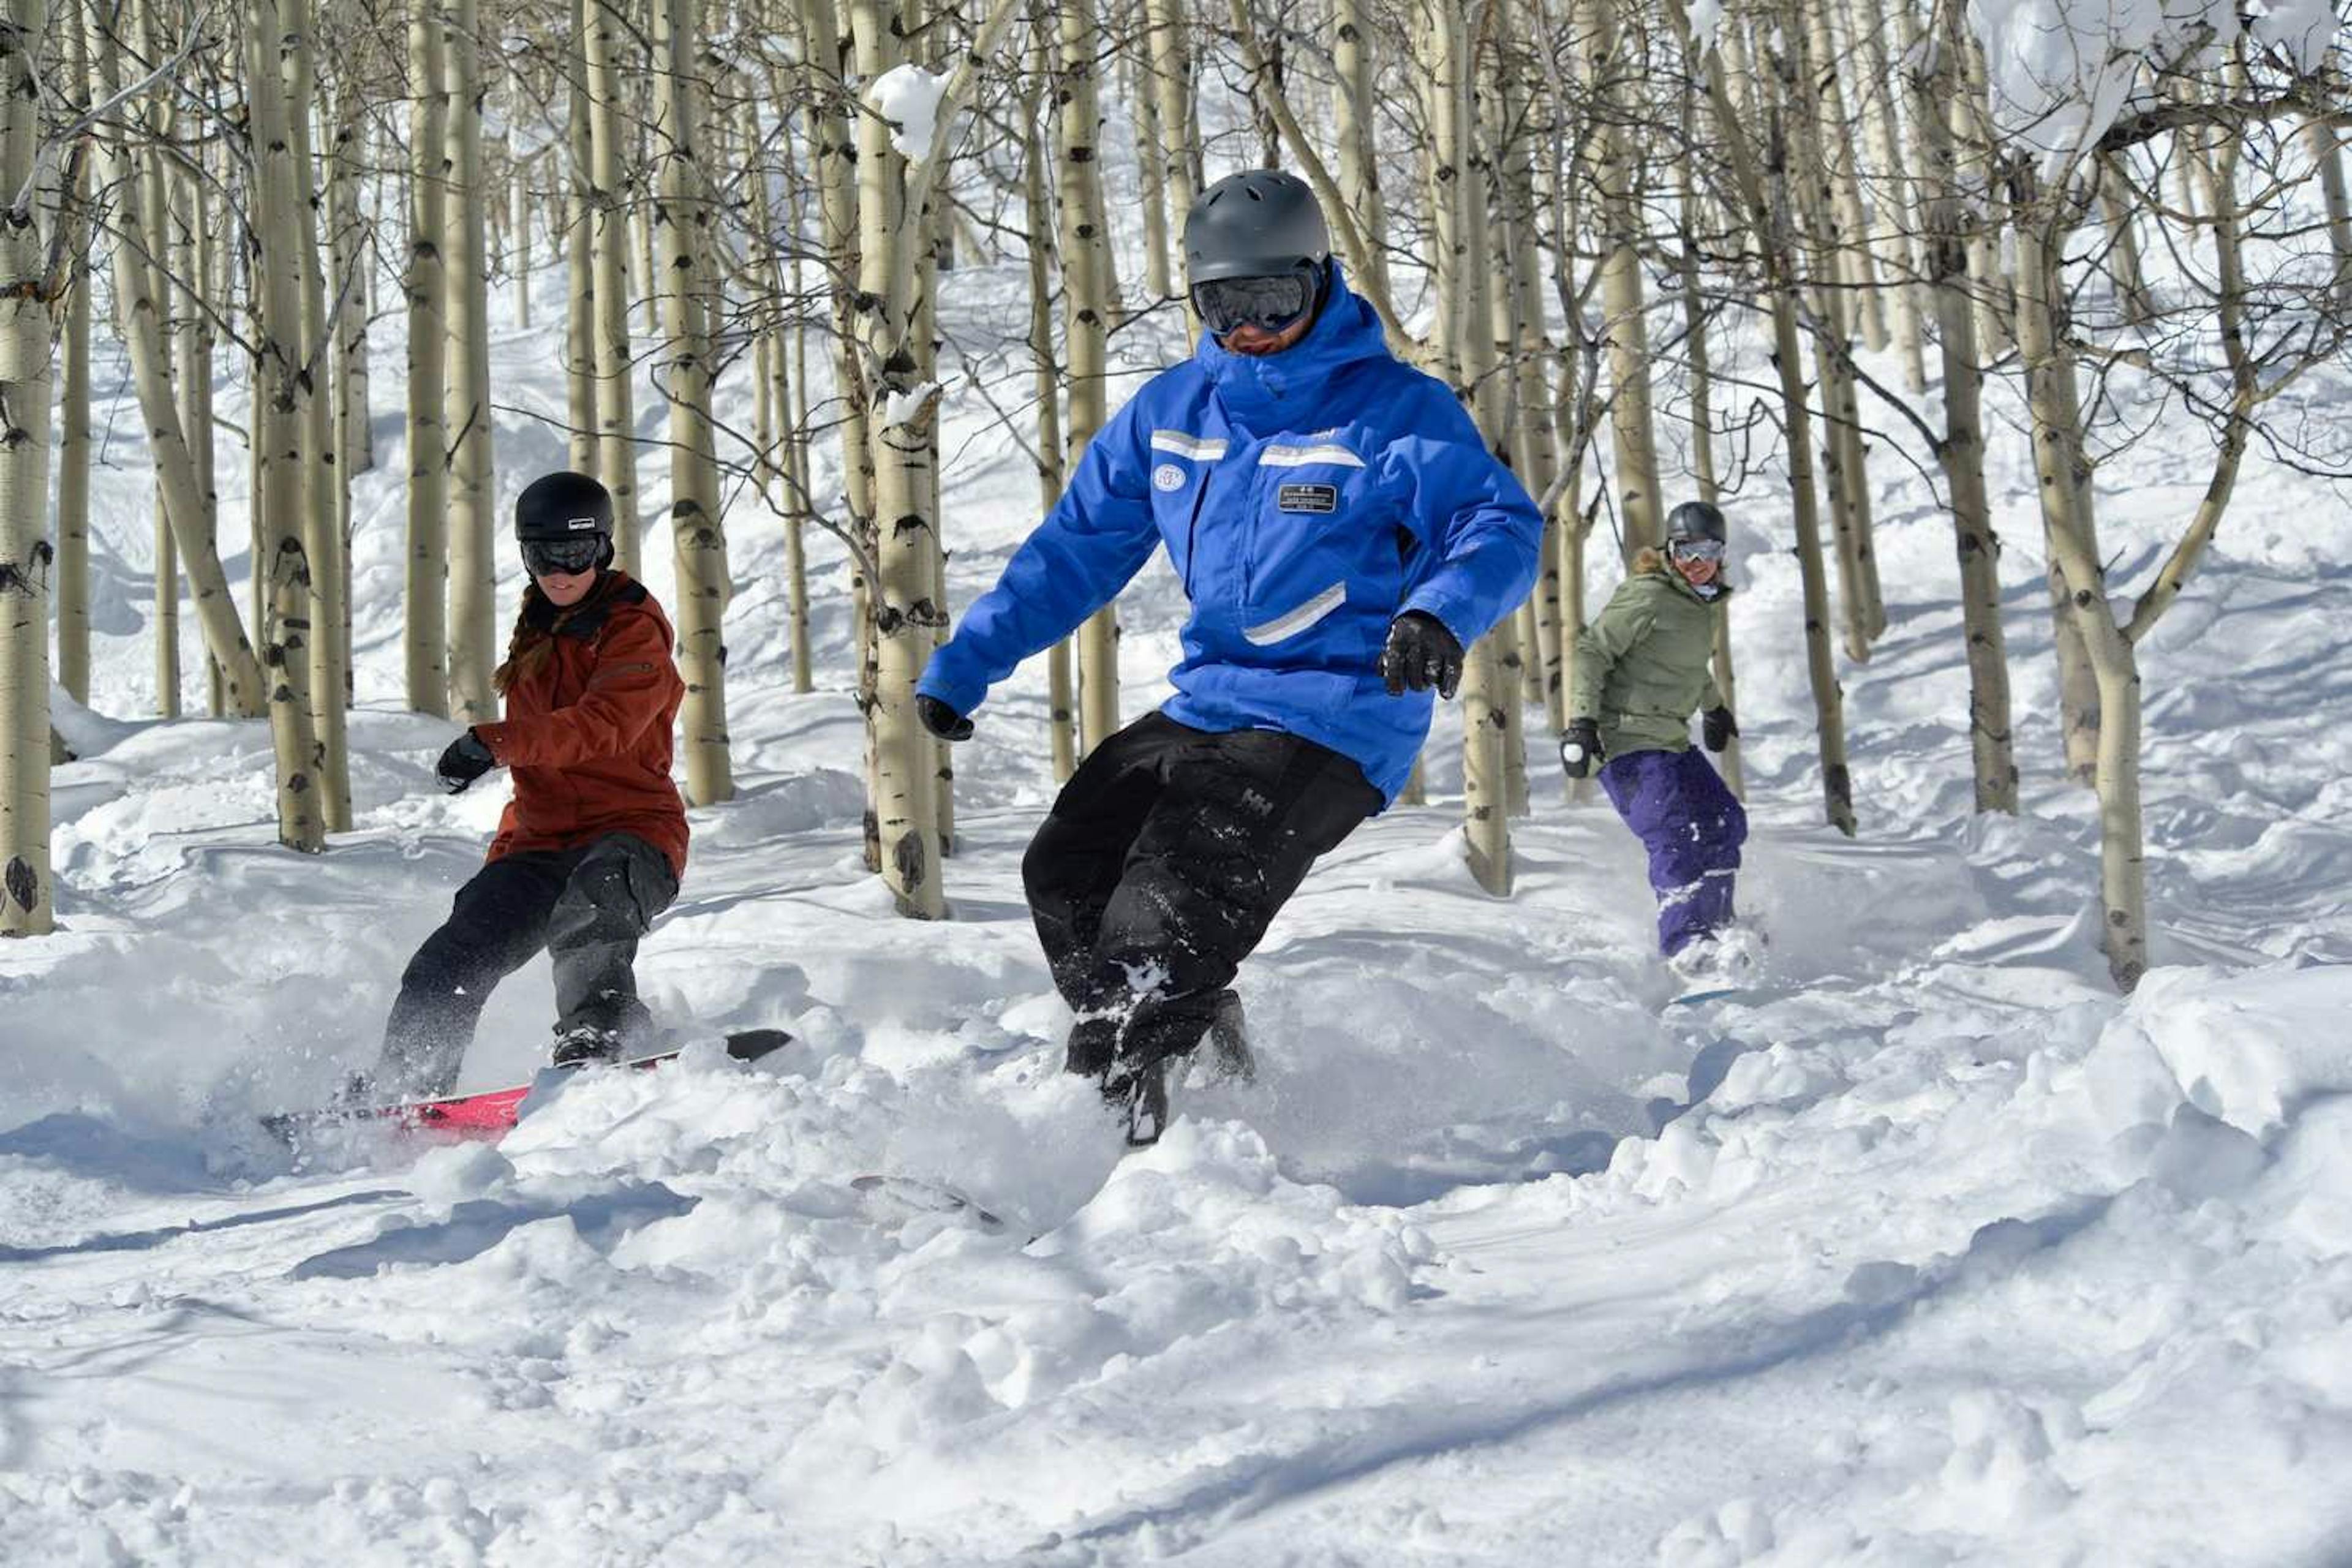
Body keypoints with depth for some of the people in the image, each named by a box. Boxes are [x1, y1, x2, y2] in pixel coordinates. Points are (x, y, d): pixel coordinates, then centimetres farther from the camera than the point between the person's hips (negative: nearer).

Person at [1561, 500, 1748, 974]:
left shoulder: (1701, 601, 14)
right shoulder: (1648, 597, -13)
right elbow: (1592, 651, -15)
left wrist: (1712, 707, 46)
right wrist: (1581, 722, -22)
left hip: (1670, 739, 10)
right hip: (1630, 742, -10)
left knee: (1724, 824, 13)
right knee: (1679, 837, -21)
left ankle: (1713, 926, 24)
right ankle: (1686, 943, -23)